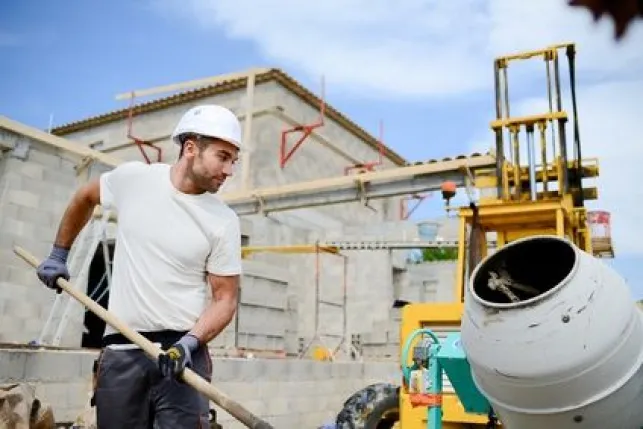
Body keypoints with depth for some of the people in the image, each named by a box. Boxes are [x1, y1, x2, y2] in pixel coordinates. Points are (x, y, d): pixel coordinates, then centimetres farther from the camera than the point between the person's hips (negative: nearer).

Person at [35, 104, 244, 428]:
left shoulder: (223, 221, -6)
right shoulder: (132, 178, 0)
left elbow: (225, 299, -3)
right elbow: (84, 198, 21)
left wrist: (190, 342, -18)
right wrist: (59, 254, 24)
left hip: (181, 350, -2)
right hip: (120, 349, 2)